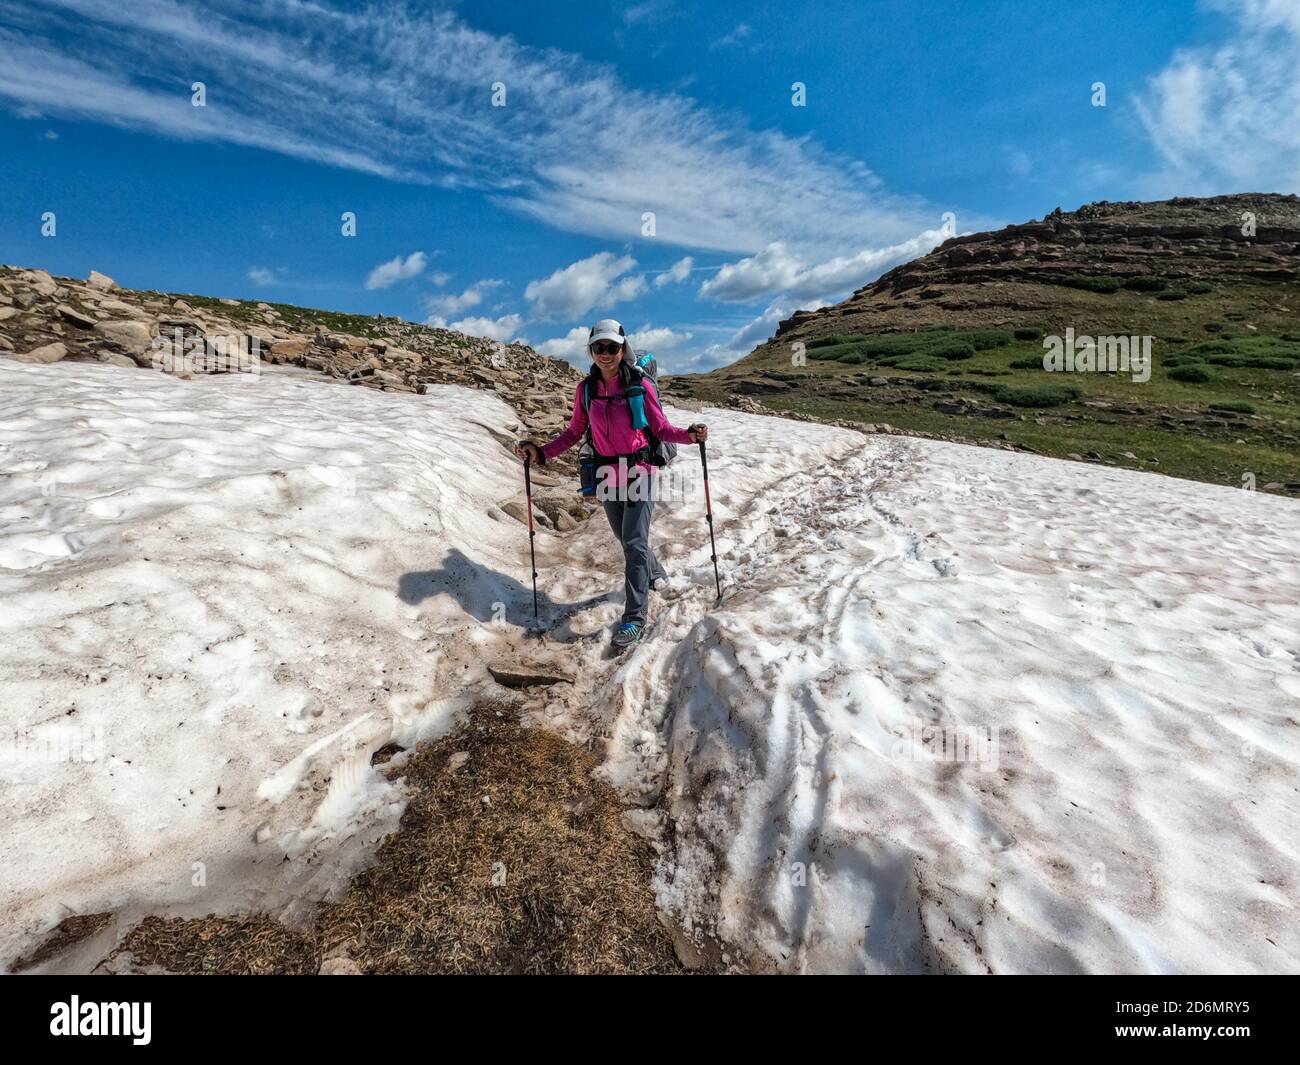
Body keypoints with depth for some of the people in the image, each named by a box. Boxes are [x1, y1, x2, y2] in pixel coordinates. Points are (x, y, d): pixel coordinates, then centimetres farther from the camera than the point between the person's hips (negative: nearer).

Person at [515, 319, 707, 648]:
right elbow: (574, 432, 9)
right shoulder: (586, 388, 1)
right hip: (607, 473, 4)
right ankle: (655, 574, 48)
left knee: (634, 542, -11)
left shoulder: (640, 384, -8)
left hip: (639, 470, -4)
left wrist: (689, 434, -24)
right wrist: (540, 452, -1)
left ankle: (634, 617, -4)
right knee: (627, 538, 18)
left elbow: (661, 427, -5)